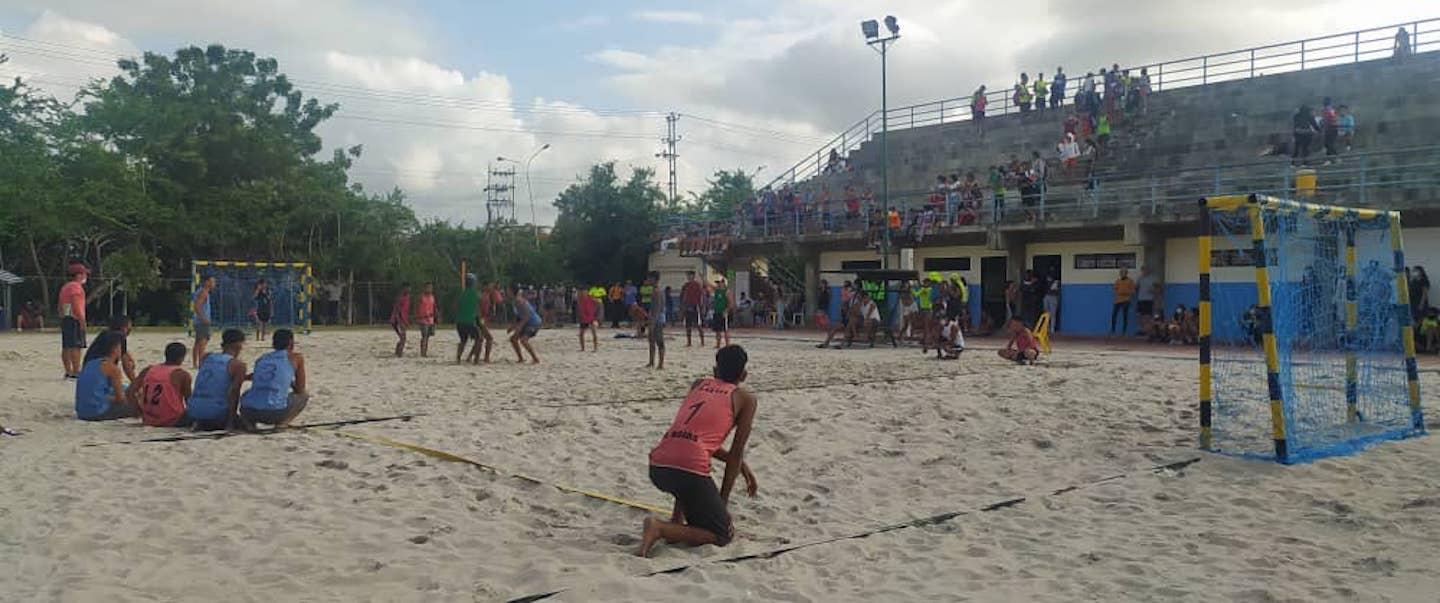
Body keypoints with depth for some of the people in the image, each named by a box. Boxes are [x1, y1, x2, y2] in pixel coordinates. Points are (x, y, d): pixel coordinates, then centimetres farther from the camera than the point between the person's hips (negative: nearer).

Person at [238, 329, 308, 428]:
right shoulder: (296, 358, 11)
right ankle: (283, 423, -1)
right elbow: (300, 390, 16)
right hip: (274, 412, -5)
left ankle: (247, 419, 10)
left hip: (248, 411, 5)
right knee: (304, 396, 24)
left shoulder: (261, 358, 23)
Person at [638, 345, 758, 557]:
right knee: (724, 535, 11)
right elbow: (736, 453, 9)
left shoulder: (698, 385, 24)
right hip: (689, 471, -6)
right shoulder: (745, 398, 11)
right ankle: (662, 529, -10)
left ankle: (676, 521, 22)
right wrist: (722, 501, 16)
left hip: (656, 468, 7)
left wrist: (741, 465, 34)